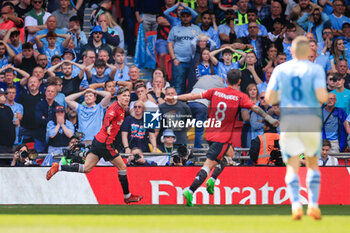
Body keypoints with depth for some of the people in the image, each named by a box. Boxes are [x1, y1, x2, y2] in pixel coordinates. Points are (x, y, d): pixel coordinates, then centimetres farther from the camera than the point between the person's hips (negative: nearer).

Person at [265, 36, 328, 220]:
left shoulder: (280, 70, 5)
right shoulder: (315, 70, -2)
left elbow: (269, 98, 2)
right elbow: (321, 96, -14)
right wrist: (326, 95, 9)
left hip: (287, 120, 1)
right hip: (311, 121, -1)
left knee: (292, 167, 1)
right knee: (313, 164, 16)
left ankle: (295, 203, -20)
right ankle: (313, 204, 5)